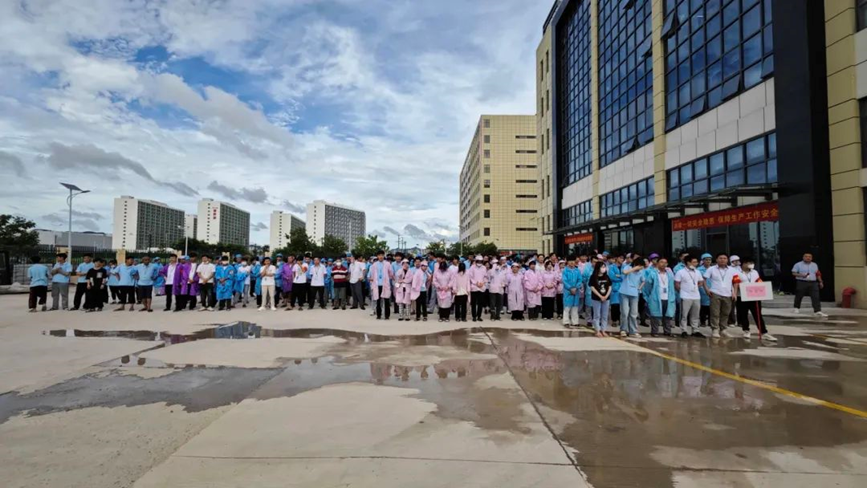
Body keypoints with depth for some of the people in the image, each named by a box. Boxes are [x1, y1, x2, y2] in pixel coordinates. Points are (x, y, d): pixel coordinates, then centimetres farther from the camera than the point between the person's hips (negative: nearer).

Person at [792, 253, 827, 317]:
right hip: (802, 283, -3)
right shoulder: (798, 264, 0)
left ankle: (817, 311, -12)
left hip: (813, 283, 3)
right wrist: (801, 275, -19)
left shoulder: (814, 265, 15)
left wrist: (820, 282, 15)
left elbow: (818, 274, 20)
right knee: (799, 296, 6)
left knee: (816, 297, -8)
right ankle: (796, 308, 25)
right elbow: (793, 273, -4)